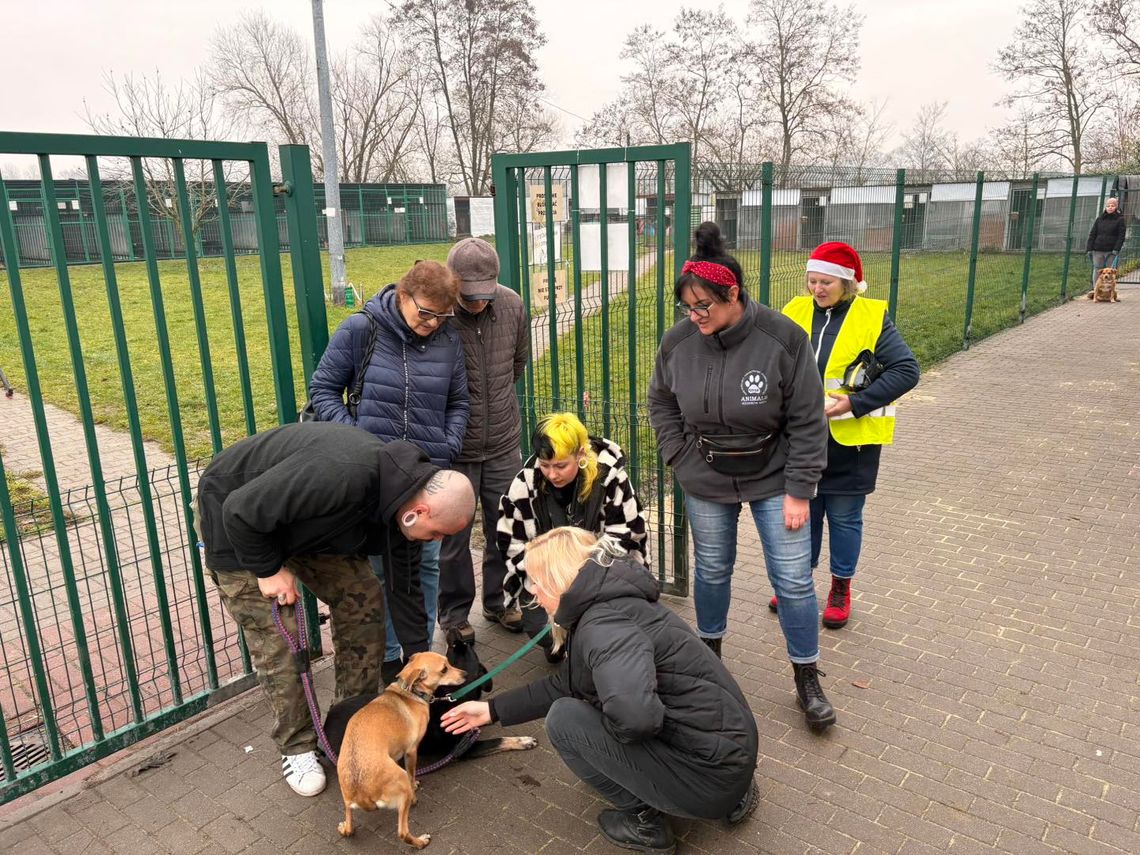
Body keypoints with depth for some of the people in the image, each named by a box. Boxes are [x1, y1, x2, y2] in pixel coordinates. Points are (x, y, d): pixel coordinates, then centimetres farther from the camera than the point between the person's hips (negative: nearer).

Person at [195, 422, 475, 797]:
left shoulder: (403, 499, -14)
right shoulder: (342, 476, -43)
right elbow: (241, 510, -32)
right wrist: (269, 569, -19)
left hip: (304, 521, 7)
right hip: (236, 520, -7)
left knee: (362, 599, 0)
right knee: (277, 637, -7)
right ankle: (296, 748, 14)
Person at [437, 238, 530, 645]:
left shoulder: (512, 305, -6)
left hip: (504, 443, 4)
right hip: (454, 448, -4)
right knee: (454, 537, 10)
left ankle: (498, 601, 37)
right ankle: (454, 614, 29)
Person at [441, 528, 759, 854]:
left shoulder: (605, 623, -22)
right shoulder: (606, 606, 9)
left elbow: (632, 714, -39)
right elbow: (564, 685, 20)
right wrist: (493, 709, 24)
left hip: (709, 775, -9)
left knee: (564, 718, -7)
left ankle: (644, 821, 9)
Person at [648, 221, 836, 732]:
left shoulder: (782, 338, -19)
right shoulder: (679, 341, -11)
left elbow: (807, 421, -13)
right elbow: (661, 403, 7)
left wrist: (799, 491, -12)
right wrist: (681, 461, -1)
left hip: (773, 480, -2)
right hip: (706, 484, 2)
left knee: (793, 579, 3)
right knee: (712, 570, 16)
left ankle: (807, 678, 23)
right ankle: (709, 651, 40)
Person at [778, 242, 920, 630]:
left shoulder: (872, 317, -9)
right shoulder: (795, 312, 1)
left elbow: (907, 370, -12)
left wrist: (856, 402, -19)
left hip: (850, 440, -3)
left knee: (844, 517, 10)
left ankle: (841, 589, 29)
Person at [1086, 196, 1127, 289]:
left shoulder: (1120, 220, 3)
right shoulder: (1099, 219, 12)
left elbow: (1121, 236, -3)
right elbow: (1092, 234, 10)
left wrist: (1116, 249, -13)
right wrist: (1089, 249, 1)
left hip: (1111, 251, -3)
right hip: (1098, 250, 3)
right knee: (1097, 271, 0)